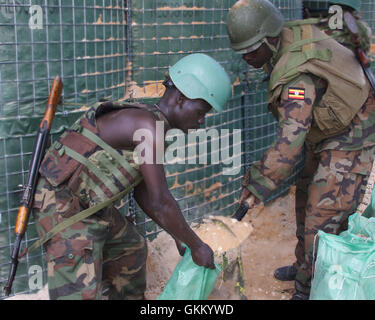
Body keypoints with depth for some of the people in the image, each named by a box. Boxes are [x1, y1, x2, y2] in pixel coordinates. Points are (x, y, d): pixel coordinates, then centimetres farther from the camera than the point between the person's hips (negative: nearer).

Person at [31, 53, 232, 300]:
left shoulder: (152, 126, 8)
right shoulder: (148, 126, -23)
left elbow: (143, 193, 16)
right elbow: (161, 202, -22)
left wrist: (178, 237, 18)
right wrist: (197, 245, -10)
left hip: (90, 205, 11)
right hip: (65, 210, -11)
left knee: (130, 249, 28)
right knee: (81, 293, -14)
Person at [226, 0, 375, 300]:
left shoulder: (297, 76, -36)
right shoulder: (289, 33, -7)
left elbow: (290, 142, -42)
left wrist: (259, 183, -36)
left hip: (349, 141, -10)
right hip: (324, 135, 10)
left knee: (323, 217, -10)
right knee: (306, 201, 21)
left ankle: (311, 289, 4)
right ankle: (305, 266, 38)